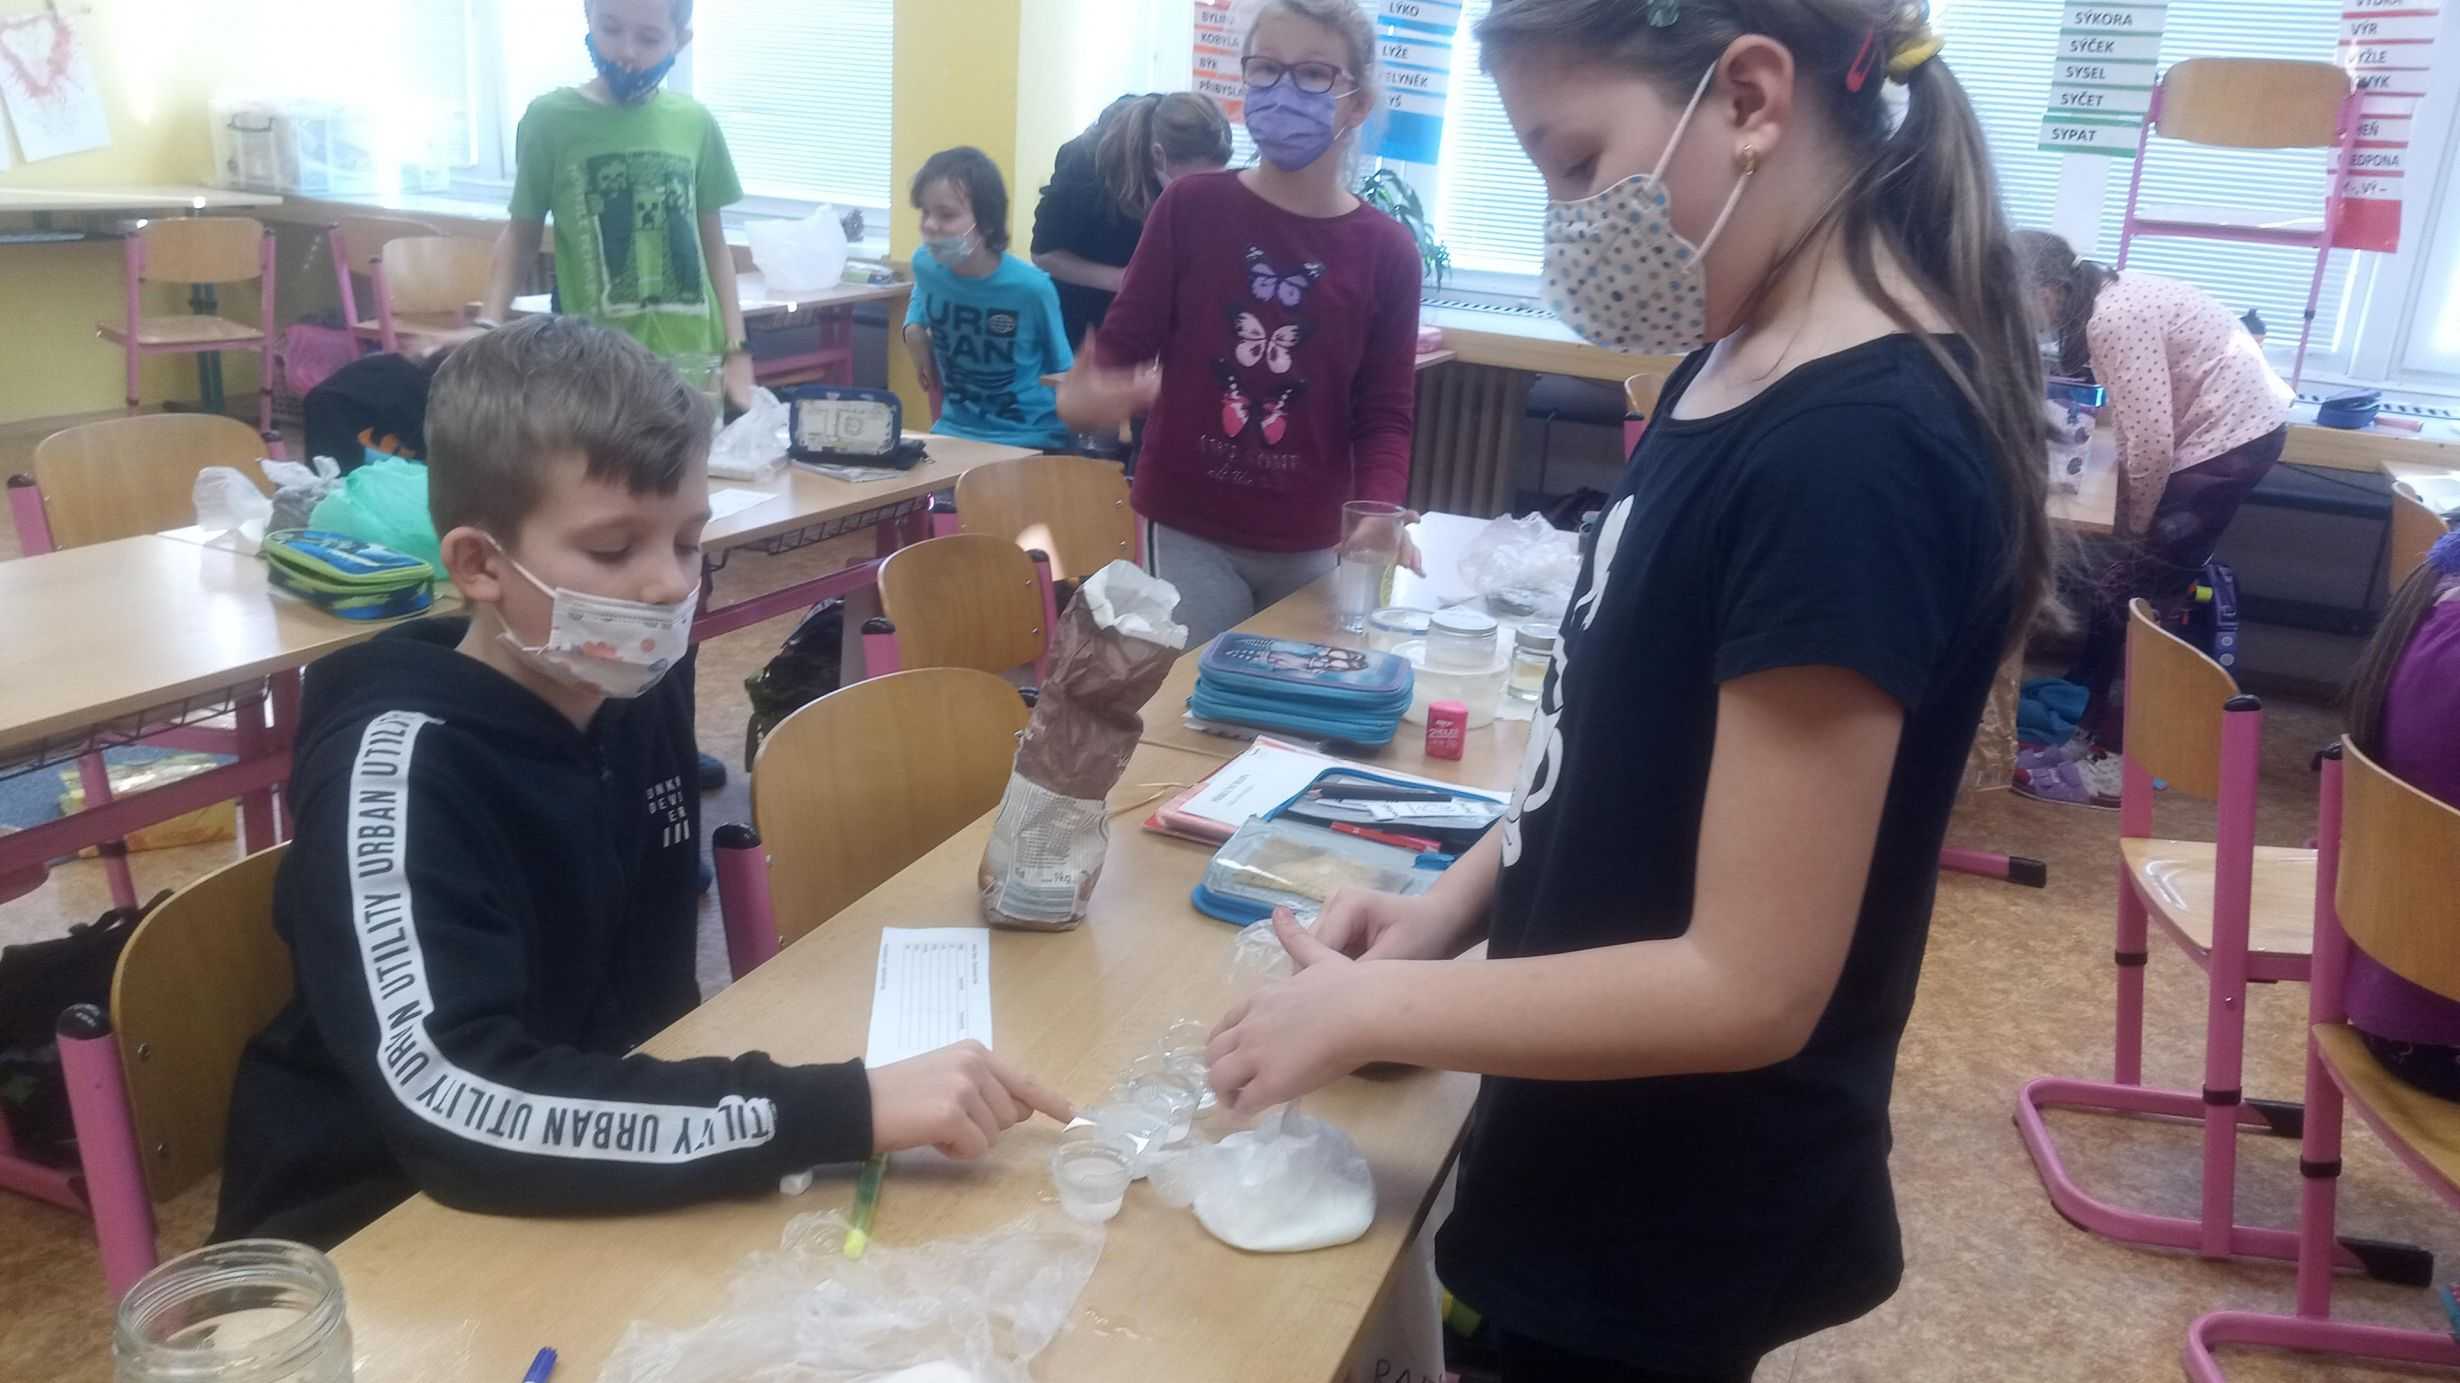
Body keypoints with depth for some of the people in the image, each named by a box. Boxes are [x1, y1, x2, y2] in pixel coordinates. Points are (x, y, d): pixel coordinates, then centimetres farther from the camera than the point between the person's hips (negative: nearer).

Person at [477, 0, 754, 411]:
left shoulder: (695, 123, 4)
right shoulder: (550, 118, -2)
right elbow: (522, 236, 5)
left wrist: (737, 351, 6)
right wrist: (487, 325, -9)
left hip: (694, 361, 2)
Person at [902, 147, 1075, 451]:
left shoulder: (1030, 287, -19)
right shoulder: (926, 264, -7)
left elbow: (1062, 371, -5)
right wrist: (914, 327, 2)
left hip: (1030, 440, -3)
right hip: (955, 431, 4)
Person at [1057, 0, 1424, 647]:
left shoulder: (1387, 251, -2)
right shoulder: (1191, 206, -3)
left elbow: (1384, 413, 0)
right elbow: (1124, 342, 0)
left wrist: (1378, 512, -18)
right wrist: (1091, 394, -23)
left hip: (1313, 545, 1)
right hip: (1189, 530, -1)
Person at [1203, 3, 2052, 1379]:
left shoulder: (1851, 451, -28)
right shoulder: (1740, 371, 0)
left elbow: (1748, 985, -27)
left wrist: (1367, 1010, -18)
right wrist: (1460, 900, -2)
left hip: (1681, 1234, -7)